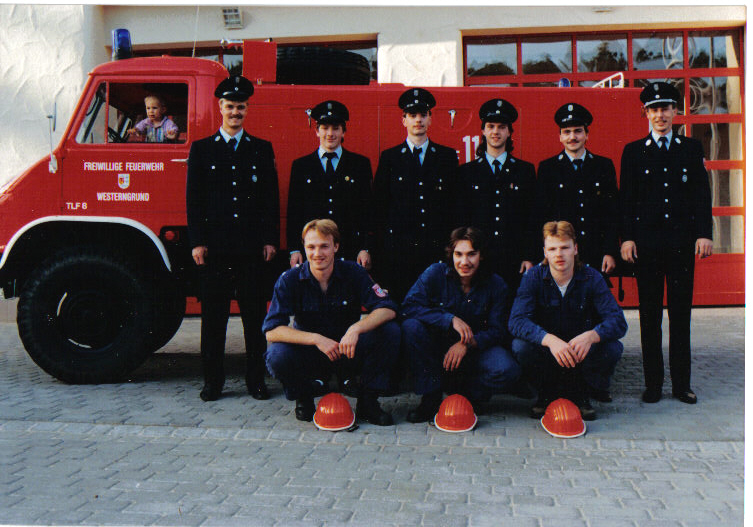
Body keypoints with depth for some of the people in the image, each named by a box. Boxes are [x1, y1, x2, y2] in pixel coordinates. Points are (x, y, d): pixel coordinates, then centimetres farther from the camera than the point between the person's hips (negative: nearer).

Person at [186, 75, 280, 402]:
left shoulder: (262, 149, 12)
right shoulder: (201, 149, 10)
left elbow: (271, 199, 9)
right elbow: (193, 200, 5)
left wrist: (270, 240, 0)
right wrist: (197, 242, -3)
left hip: (252, 247, 0)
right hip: (214, 246, 0)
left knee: (254, 314, 4)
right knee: (213, 315, 4)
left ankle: (256, 380, 13)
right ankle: (213, 380, 14)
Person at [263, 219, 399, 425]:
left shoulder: (353, 273, -9)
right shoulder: (290, 280, -11)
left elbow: (388, 309, -16)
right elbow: (272, 330, -19)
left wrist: (356, 328, -35)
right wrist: (317, 339, -31)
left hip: (348, 350, 1)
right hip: (309, 354, -1)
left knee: (390, 331, -23)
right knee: (277, 355, -32)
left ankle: (367, 401, -7)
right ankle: (303, 398, 1)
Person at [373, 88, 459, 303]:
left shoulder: (448, 156, 11)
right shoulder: (390, 157, 9)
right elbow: (379, 206, 8)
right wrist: (382, 246, 3)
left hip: (439, 251, 1)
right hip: (398, 251, -1)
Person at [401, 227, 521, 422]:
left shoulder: (496, 285, -7)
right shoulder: (436, 273, -11)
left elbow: (496, 330, -8)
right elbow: (409, 307, -23)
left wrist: (468, 343, -27)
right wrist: (450, 319, -31)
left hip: (476, 347, 0)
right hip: (437, 346, 0)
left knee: (508, 371, -29)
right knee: (411, 326, -30)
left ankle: (466, 393, 3)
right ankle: (431, 397, -17)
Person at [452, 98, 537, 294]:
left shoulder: (526, 170, 11)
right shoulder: (466, 172, 10)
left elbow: (532, 219, 7)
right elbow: (459, 220, 7)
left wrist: (529, 257, 0)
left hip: (515, 262, 0)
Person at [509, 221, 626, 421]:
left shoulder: (591, 278, -10)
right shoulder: (533, 277, -12)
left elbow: (618, 321, -19)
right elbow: (516, 321, -25)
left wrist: (591, 336, -41)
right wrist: (550, 339, -44)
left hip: (582, 351, 1)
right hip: (546, 350, 0)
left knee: (613, 348, -27)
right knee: (520, 346, -30)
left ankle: (579, 393, 0)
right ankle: (547, 393, -1)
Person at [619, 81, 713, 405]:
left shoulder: (691, 149, 11)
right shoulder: (633, 151, 8)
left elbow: (702, 194, 8)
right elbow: (625, 198, 4)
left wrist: (704, 234, -2)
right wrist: (626, 238, -5)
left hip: (682, 241, 1)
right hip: (646, 243, -1)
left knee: (681, 314, 5)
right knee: (649, 315, 4)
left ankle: (681, 383, 13)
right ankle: (653, 383, 11)